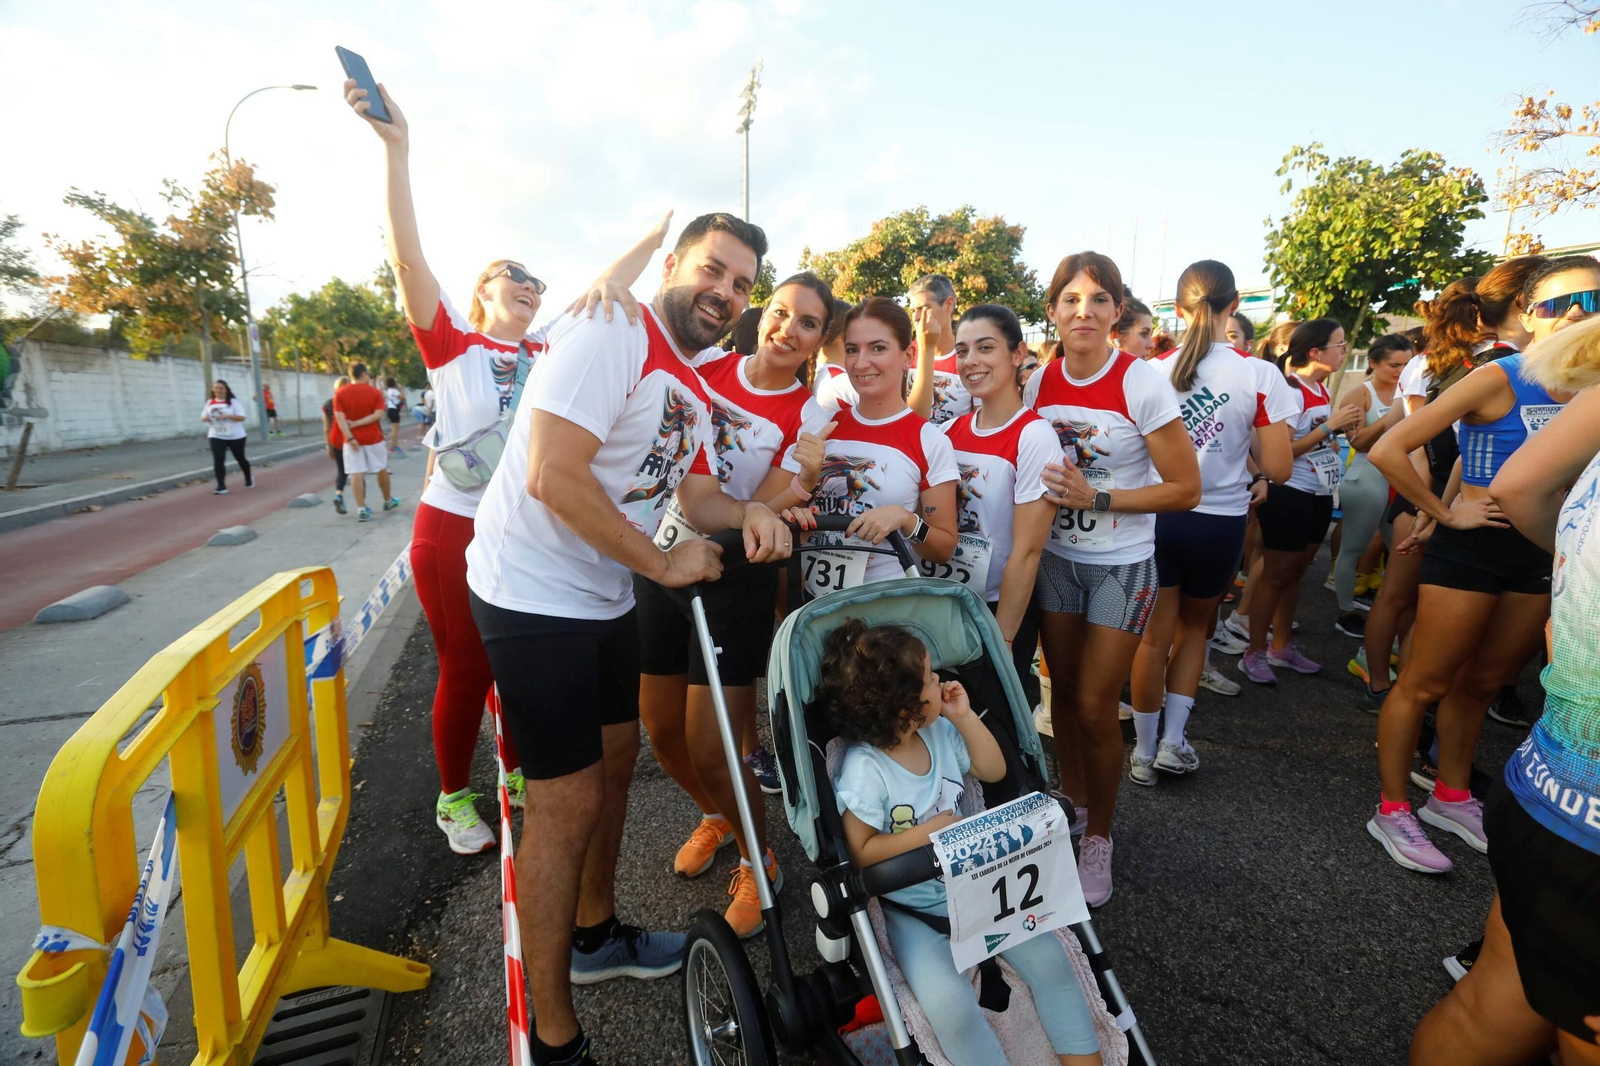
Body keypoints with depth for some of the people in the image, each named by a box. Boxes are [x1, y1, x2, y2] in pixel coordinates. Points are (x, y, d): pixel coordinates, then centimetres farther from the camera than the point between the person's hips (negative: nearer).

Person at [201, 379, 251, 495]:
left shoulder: (233, 401, -7)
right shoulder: (209, 402, 5)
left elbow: (241, 417, -14)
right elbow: (202, 416, 10)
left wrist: (227, 416, -27)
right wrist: (205, 418, -13)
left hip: (235, 436, -2)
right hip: (216, 436, 2)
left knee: (240, 458, 14)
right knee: (218, 461, -10)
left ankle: (249, 480, 37)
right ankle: (221, 486, -10)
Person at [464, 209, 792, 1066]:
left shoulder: (693, 382, 11)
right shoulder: (611, 335, -18)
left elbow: (695, 491, 14)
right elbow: (552, 476, -28)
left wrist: (747, 511, -9)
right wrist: (661, 562, -19)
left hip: (603, 596, 10)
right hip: (533, 594, -9)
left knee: (615, 759, 20)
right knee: (568, 801, -3)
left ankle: (595, 936, 45)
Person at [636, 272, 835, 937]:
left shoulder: (808, 420, -9)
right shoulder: (706, 365, 0)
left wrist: (800, 481, -33)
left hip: (734, 584, -4)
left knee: (710, 751, -2)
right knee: (662, 735, 14)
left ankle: (757, 862, 28)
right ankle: (715, 816, 45)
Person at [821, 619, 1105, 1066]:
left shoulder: (940, 732, -5)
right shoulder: (864, 770, -24)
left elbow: (993, 770, 5)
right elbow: (861, 852, -19)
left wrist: (964, 716, -9)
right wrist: (929, 831, -25)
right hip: (913, 911, -5)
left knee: (1049, 959, -5)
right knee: (951, 1006, -25)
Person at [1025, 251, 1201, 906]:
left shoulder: (1143, 385, -14)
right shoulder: (1039, 382, -1)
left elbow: (1185, 489, -12)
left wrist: (1096, 497, -21)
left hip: (1122, 565, -3)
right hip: (1055, 558, 4)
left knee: (1095, 708, -1)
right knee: (1064, 693, 13)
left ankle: (1098, 836, 22)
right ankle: (1070, 807, 35)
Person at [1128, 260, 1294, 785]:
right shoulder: (1258, 375, -10)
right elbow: (1278, 467, -9)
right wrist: (1256, 479, 11)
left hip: (1155, 515, 1)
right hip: (1218, 521, 0)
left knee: (1155, 635, 11)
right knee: (1194, 627, 23)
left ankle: (1144, 753, 24)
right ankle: (1173, 741, 23)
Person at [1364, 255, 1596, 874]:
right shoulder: (1498, 377, -14)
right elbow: (1389, 451, -22)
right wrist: (1445, 513, -14)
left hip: (1539, 555, 7)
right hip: (1472, 547, -7)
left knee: (1481, 684, 18)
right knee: (1424, 684, 2)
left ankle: (1452, 798, 35)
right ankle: (1392, 811, 15)